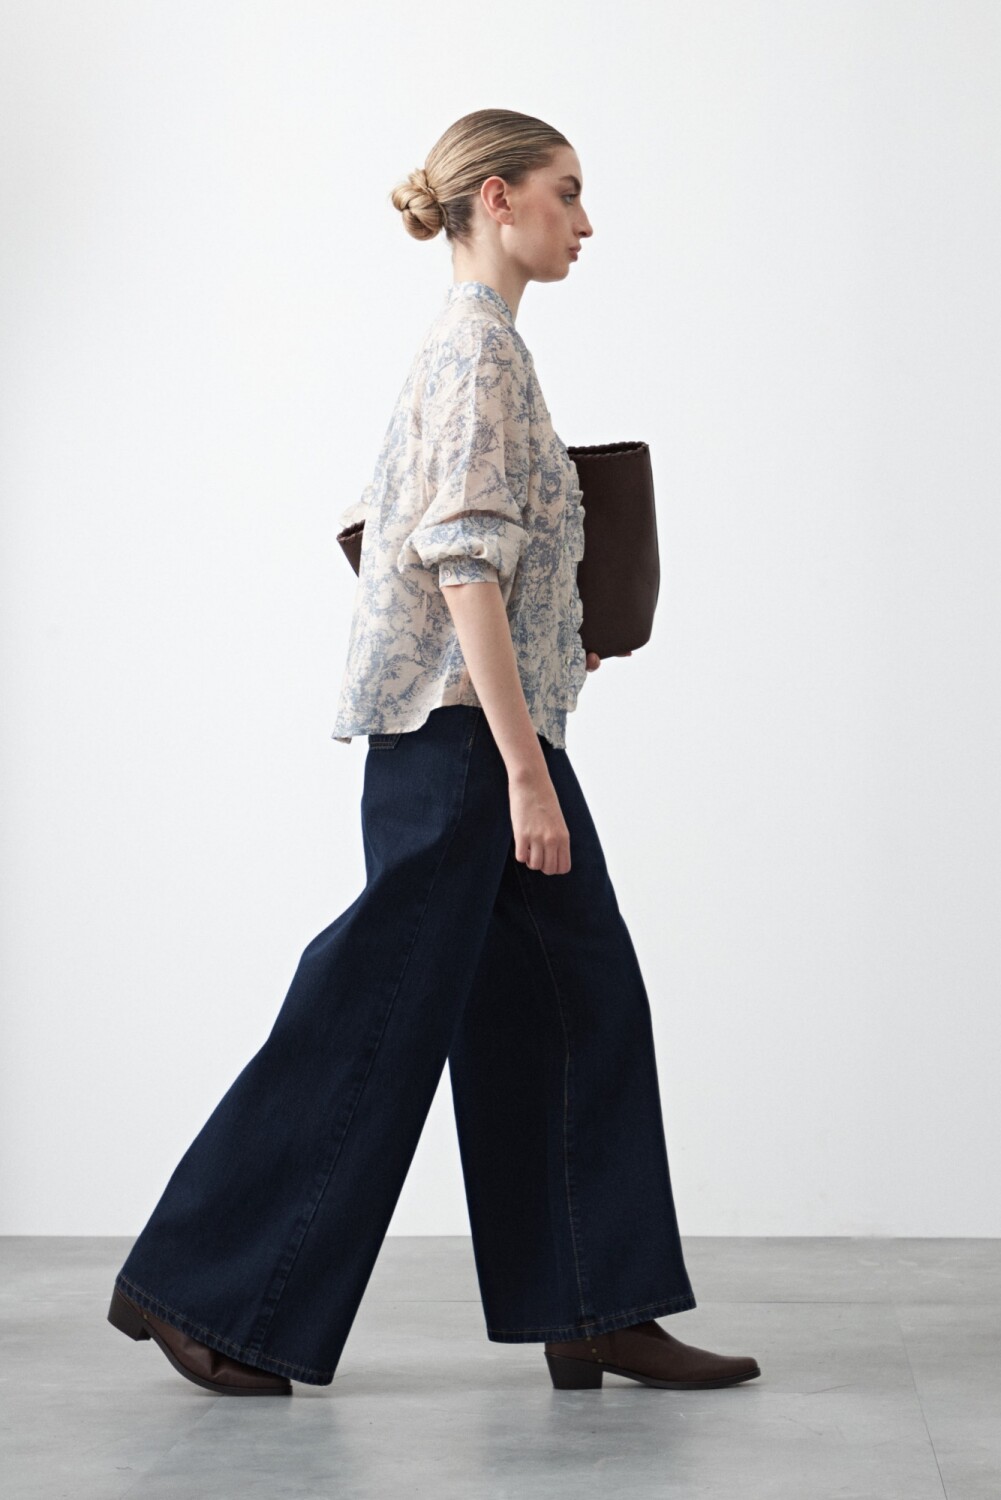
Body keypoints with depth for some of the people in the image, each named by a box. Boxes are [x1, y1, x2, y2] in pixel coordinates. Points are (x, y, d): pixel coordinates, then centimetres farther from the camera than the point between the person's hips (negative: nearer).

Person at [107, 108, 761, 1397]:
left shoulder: (465, 343, 17)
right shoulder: (483, 343, -13)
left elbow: (383, 530, 20)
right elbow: (467, 564, -21)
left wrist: (548, 652, 22)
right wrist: (525, 771, -23)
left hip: (487, 733, 10)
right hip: (462, 734, -10)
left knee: (581, 1001, 8)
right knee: (377, 1020, -3)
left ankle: (599, 1315, 13)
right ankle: (199, 1289, 9)